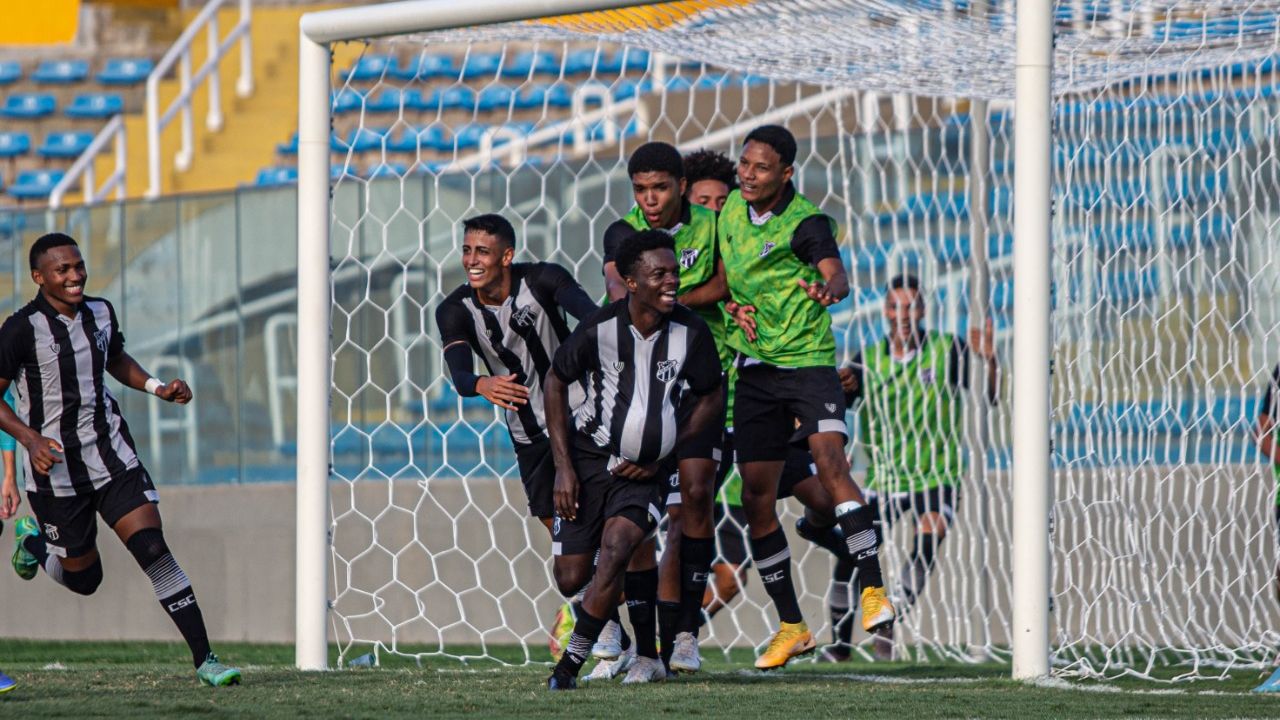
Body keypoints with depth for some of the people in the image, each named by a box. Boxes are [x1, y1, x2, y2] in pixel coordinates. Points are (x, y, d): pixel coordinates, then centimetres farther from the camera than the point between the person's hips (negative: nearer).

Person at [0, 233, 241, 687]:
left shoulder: (100, 313, 4)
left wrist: (158, 389, 9)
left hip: (112, 455, 4)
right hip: (56, 467, -4)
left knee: (153, 549, -12)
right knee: (84, 579, 8)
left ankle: (204, 659, -13)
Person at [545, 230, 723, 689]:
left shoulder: (691, 333, -10)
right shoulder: (600, 329, -14)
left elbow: (711, 399, 6)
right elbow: (556, 381, 2)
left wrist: (665, 456, -1)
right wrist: (563, 466, -2)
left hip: (645, 471, 0)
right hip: (589, 457, 0)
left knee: (616, 547, -25)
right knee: (571, 576, -3)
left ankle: (570, 663, -20)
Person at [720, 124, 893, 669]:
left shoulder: (806, 223, -13)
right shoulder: (733, 208, 6)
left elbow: (835, 273, -31)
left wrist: (828, 288, -55)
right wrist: (736, 306, -1)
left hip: (808, 361, -6)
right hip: (754, 370, 6)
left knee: (830, 460, -28)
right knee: (756, 497, 3)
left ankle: (873, 590, -29)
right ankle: (791, 627, 13)